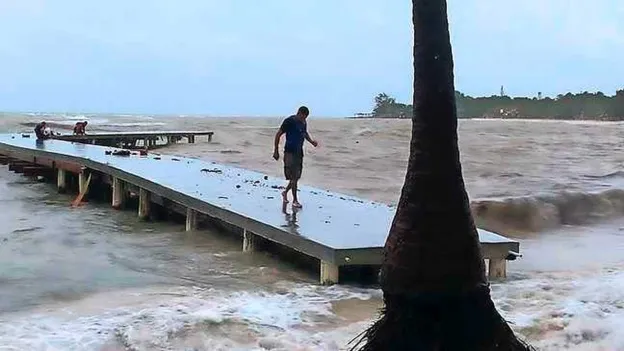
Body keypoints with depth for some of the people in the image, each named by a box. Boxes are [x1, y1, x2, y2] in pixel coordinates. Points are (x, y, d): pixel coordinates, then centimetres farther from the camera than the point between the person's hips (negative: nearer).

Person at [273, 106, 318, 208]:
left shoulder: (303, 123, 7)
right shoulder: (289, 121, -13)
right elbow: (278, 134, -10)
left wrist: (311, 141, 6)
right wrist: (276, 151, -10)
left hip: (299, 152, 7)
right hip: (290, 152, -7)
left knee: (296, 177, 12)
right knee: (294, 177, -8)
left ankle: (285, 192, 34)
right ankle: (295, 200, 0)